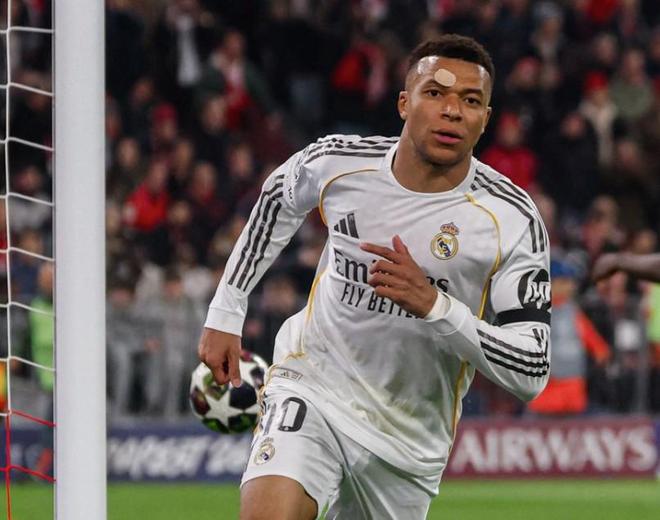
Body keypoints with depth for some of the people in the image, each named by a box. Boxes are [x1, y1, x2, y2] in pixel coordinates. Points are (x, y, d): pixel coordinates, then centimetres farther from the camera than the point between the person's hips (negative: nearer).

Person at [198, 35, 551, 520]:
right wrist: (225, 314, 18)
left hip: (410, 439, 1)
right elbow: (275, 204, 17)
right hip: (313, 387, -1)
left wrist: (435, 306, -32)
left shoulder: (513, 220, -15)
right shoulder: (336, 161, -9)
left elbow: (532, 370, -18)